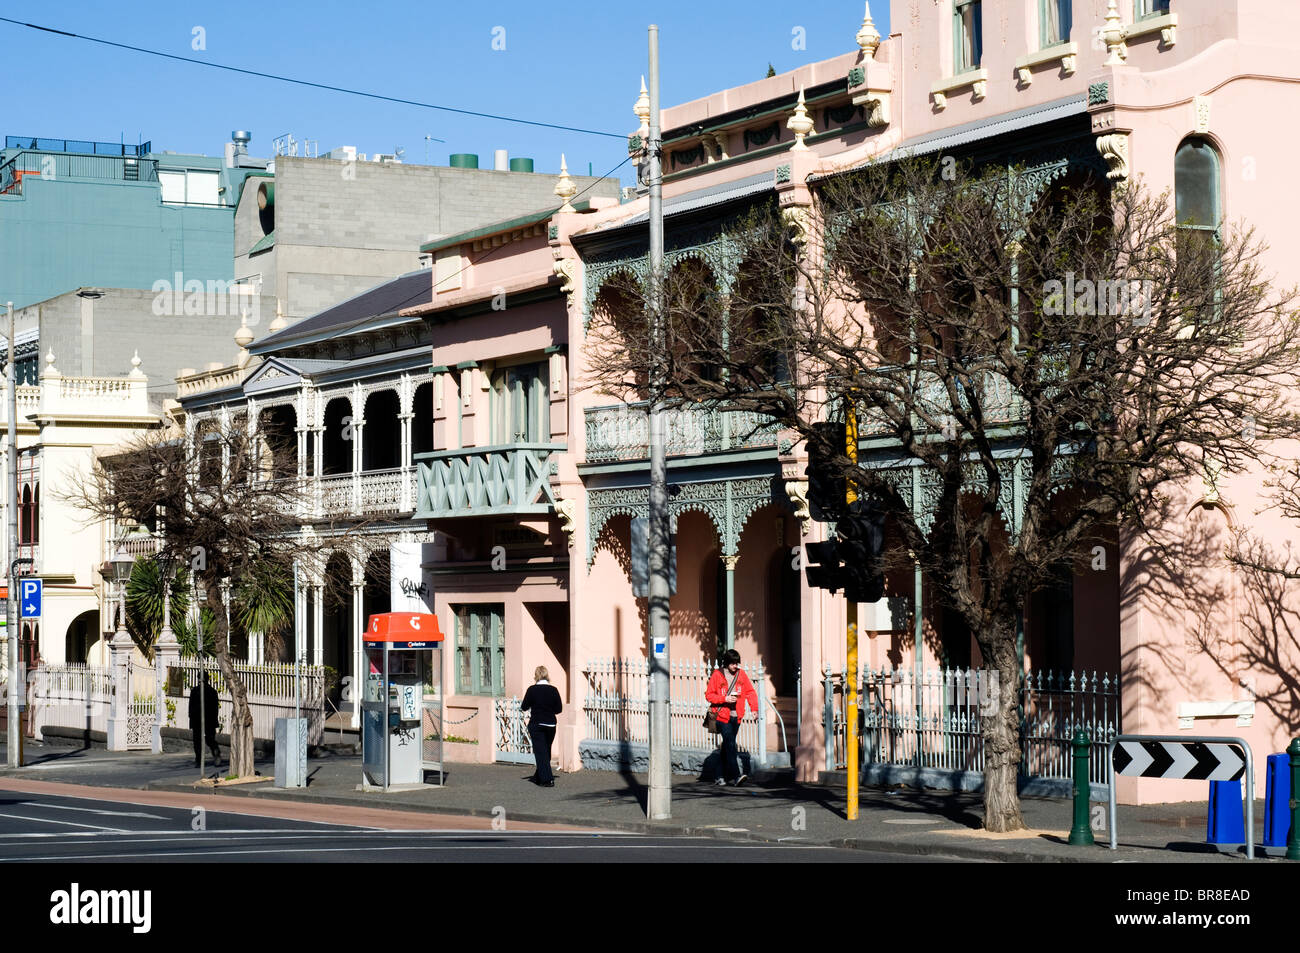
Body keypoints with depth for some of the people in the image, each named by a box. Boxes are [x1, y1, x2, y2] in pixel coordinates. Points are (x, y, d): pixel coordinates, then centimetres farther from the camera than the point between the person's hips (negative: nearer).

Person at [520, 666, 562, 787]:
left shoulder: (532, 689, -10)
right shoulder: (553, 690, -3)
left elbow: (524, 707, -5)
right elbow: (559, 709, 1)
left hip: (536, 724, -3)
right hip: (550, 725, 3)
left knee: (540, 752, -1)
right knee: (546, 751, 17)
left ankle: (547, 779, -11)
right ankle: (538, 777, 28)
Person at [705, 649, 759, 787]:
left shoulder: (741, 674, 8)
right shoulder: (717, 675, -3)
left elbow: (750, 692, 12)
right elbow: (709, 695, -2)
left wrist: (754, 708, -1)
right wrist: (725, 699, -15)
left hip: (736, 716, 4)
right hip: (722, 715, -4)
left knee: (728, 745, 10)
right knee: (730, 744, -14)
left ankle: (723, 776, 19)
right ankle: (735, 776, -21)